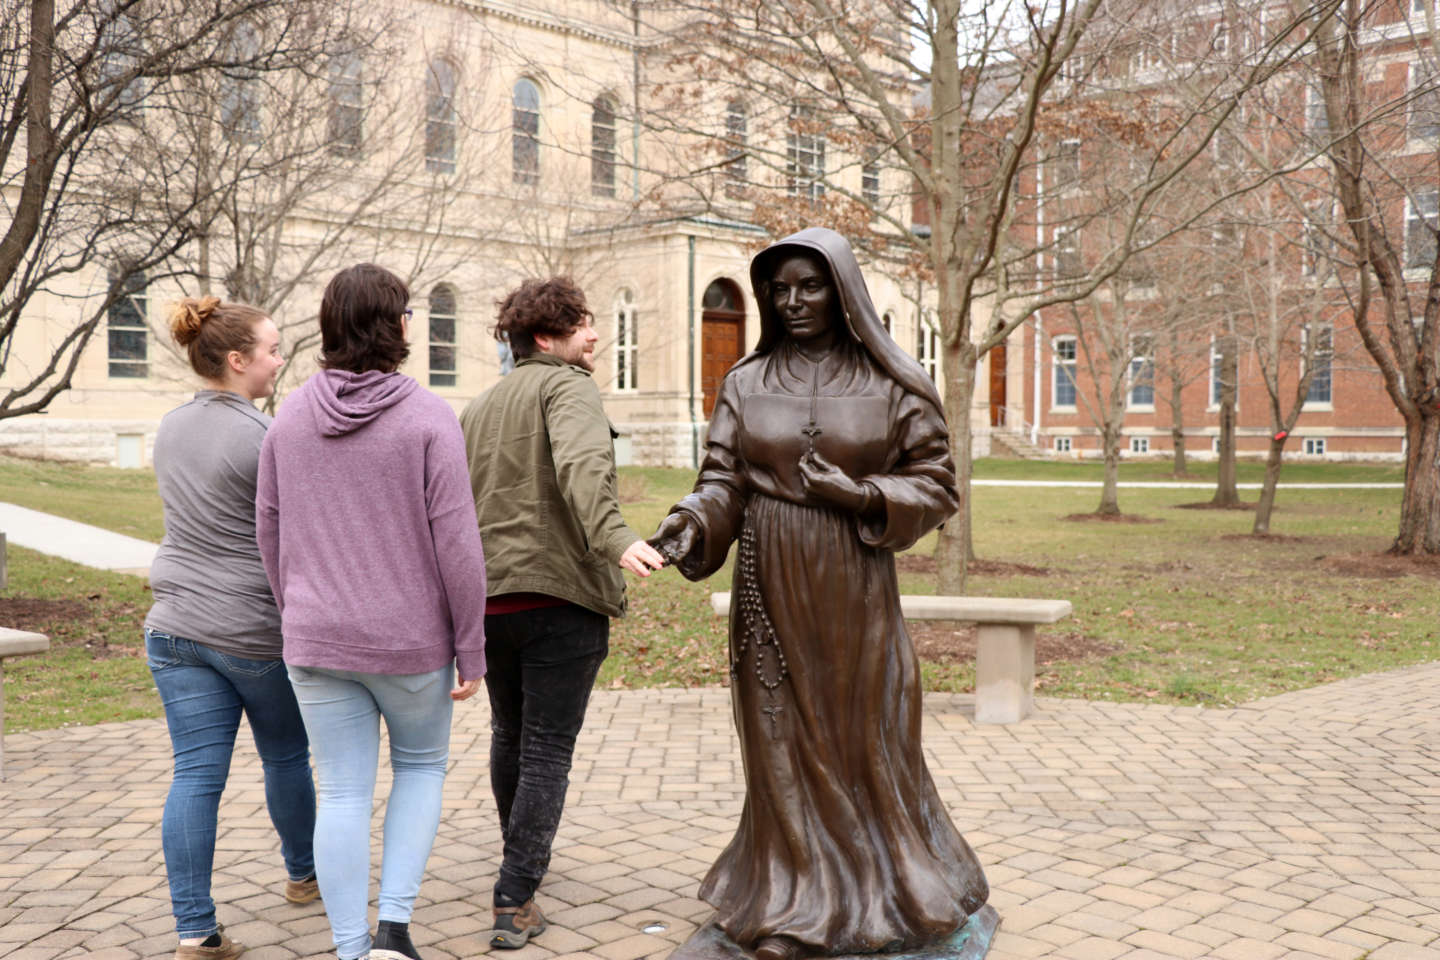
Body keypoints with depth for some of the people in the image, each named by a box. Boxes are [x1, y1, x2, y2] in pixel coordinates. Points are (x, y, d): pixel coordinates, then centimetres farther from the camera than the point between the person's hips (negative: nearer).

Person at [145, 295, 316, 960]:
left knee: (196, 773, 4)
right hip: (254, 631, -6)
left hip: (175, 625, 6)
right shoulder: (264, 439, -18)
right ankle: (303, 874, 36)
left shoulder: (171, 429, 7)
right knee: (286, 756, 16)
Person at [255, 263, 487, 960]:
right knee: (421, 766, 19)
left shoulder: (290, 417, 2)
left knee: (342, 794, 10)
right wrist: (470, 646, -6)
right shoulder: (427, 417, -12)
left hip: (318, 641, 3)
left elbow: (269, 531, 9)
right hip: (412, 640, -3)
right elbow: (455, 541, -13)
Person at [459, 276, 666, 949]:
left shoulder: (477, 408, 19)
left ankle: (519, 857, 44)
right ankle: (514, 902, -1)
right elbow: (581, 464, -27)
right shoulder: (568, 387, -5)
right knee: (547, 751, 0)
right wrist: (613, 538, -40)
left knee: (509, 734, 24)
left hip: (488, 597, 7)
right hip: (561, 595, -7)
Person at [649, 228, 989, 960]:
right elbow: (723, 481, 0)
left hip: (854, 592, -1)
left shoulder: (893, 384, 0)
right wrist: (691, 521, -21)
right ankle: (793, 900, 19)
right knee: (785, 743, 6)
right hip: (771, 592, 1)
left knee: (865, 738, 8)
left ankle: (888, 888, 26)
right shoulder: (746, 384, 5)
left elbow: (936, 485, 1)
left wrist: (860, 496, -16)